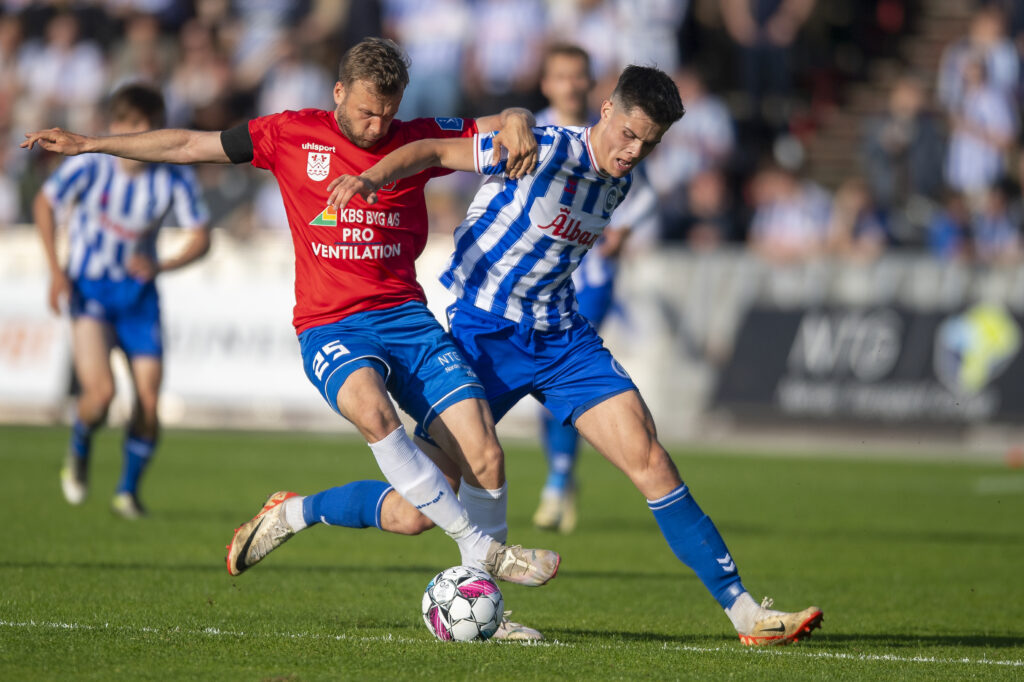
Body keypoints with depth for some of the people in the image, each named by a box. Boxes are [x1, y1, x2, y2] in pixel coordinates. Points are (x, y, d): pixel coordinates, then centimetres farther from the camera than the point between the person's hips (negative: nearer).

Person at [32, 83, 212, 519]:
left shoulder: (175, 177, -12)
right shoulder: (89, 165, -16)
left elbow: (200, 238, -5)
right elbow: (44, 204, -1)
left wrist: (161, 267, -22)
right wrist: (56, 269, -7)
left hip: (138, 291, 2)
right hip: (88, 286, -2)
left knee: (148, 400, -7)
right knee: (101, 390, -20)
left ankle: (129, 491, 16)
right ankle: (78, 454, 14)